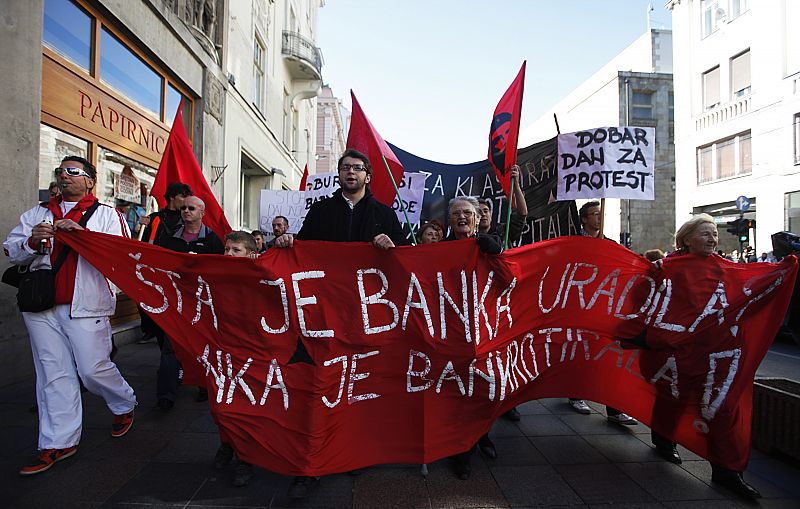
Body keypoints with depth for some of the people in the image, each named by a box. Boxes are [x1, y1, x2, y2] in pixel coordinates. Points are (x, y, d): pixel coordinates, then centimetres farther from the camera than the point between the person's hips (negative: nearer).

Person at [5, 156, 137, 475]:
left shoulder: (105, 214, 3)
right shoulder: (37, 214, 17)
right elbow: (11, 252, 12)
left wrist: (82, 233, -20)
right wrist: (31, 242, -9)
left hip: (86, 305, -4)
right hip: (42, 306, 5)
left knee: (93, 369, -1)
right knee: (53, 375, 8)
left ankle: (124, 405, 27)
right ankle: (58, 444, 18)